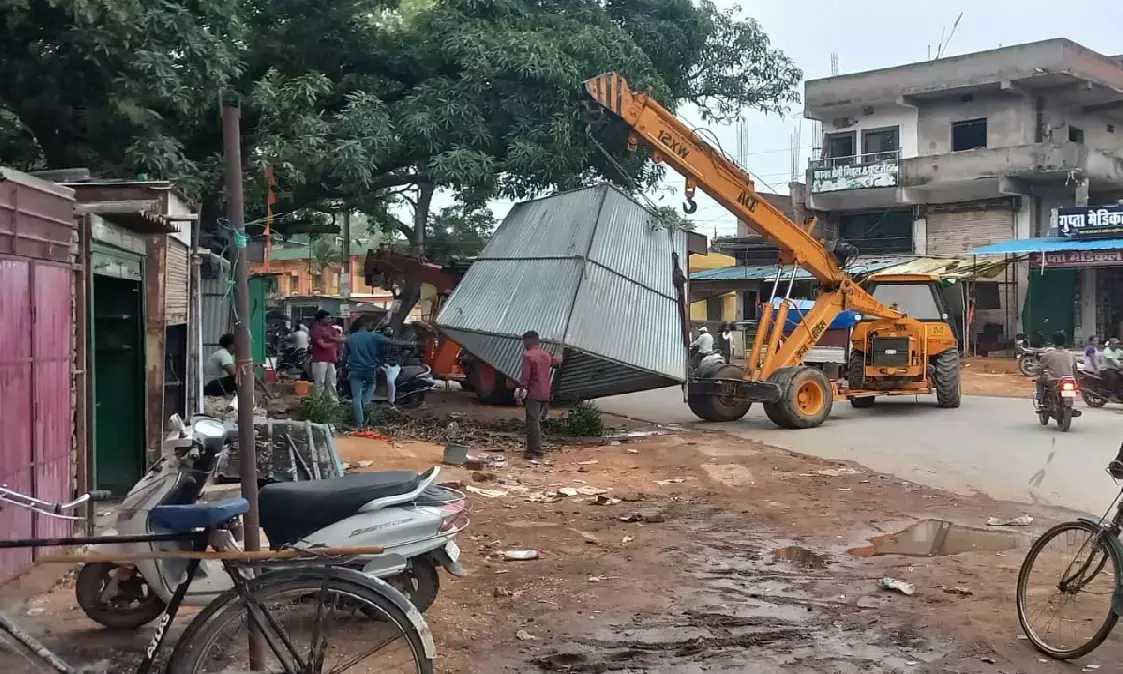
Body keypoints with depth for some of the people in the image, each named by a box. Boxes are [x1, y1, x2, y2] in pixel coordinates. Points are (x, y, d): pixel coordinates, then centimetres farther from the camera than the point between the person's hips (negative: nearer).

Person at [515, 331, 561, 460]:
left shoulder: (528, 356, -10)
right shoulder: (546, 356, 12)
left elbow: (525, 377, -15)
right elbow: (557, 362, 34)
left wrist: (520, 393, -11)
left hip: (533, 394, -7)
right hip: (545, 395, 7)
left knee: (532, 422, -5)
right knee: (538, 421, 15)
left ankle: (535, 451, -8)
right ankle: (534, 448, 19)